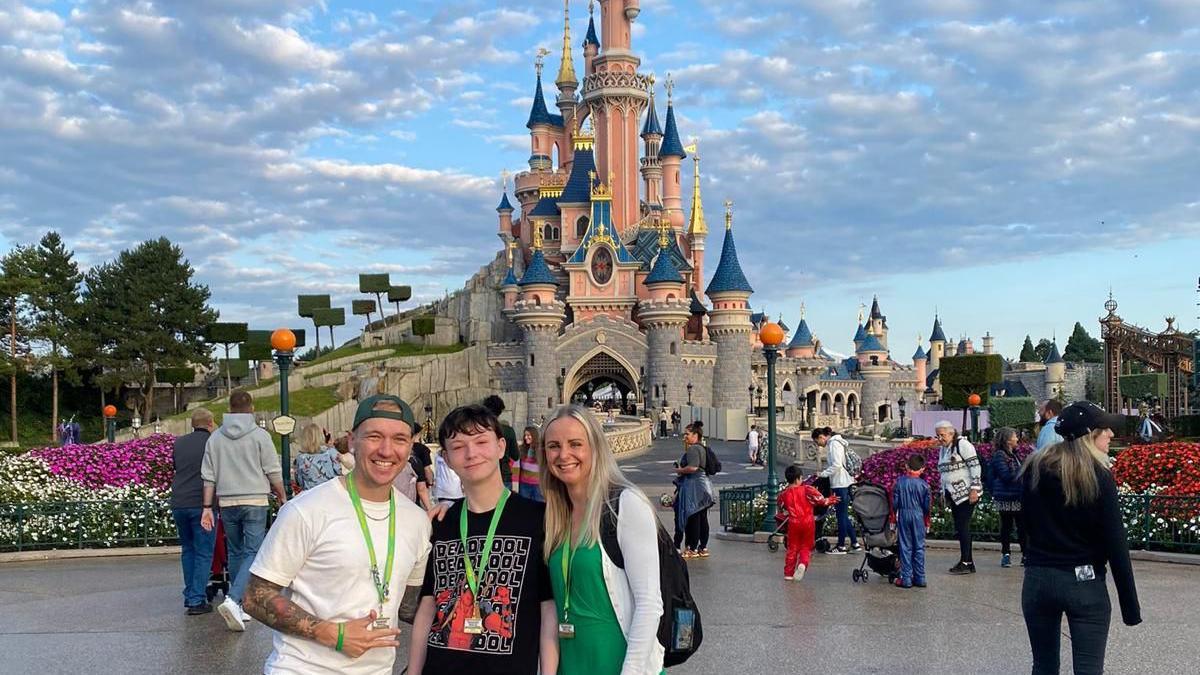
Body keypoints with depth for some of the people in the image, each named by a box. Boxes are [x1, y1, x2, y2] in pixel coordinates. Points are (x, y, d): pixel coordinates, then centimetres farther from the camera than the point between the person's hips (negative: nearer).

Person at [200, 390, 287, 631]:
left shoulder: (215, 438, 7)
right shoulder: (260, 435, -4)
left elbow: (209, 477, 7)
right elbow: (274, 473, -4)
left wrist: (207, 507, 11)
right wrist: (282, 498, 9)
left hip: (227, 503, 4)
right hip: (254, 501, -4)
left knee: (235, 553, 15)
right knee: (253, 552, -4)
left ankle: (239, 607, 21)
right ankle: (232, 600, -22)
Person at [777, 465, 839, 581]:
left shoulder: (783, 494, 2)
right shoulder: (807, 489, -6)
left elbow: (782, 512, 9)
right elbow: (820, 500, -6)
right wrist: (830, 500, 12)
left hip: (793, 523, 2)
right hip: (808, 523, -2)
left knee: (792, 548, 13)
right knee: (806, 547, 10)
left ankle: (788, 573, 14)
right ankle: (803, 564, -18)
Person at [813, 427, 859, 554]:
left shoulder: (834, 444, -12)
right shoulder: (835, 443, 18)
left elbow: (836, 465, -21)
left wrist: (822, 474, -13)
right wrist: (824, 473, 8)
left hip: (840, 484, -10)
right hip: (844, 483, 10)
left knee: (841, 515, -2)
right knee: (843, 515, 14)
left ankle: (841, 546, 4)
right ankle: (854, 543, 18)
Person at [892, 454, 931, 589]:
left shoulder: (900, 481, -5)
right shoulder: (923, 484, -7)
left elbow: (894, 502, -2)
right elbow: (927, 505, -1)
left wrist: (893, 517, 13)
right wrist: (927, 522, 13)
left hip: (903, 515, 0)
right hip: (918, 516, 0)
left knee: (905, 547, 5)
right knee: (919, 547, 9)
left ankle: (906, 578, 5)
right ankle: (919, 578, 11)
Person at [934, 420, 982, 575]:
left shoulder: (963, 444, -10)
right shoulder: (942, 449, 16)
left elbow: (975, 466, -14)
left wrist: (974, 489, -18)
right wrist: (944, 493, 22)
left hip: (966, 493, -9)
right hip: (953, 494, 9)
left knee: (963, 527, -9)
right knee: (959, 528, 8)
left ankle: (965, 562, -6)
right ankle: (968, 562, 12)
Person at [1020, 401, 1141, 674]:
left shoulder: (1033, 468, 1)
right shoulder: (1098, 475, -11)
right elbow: (1116, 544, -11)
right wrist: (1130, 605, -7)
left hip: (1037, 580, 4)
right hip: (1085, 583, -4)